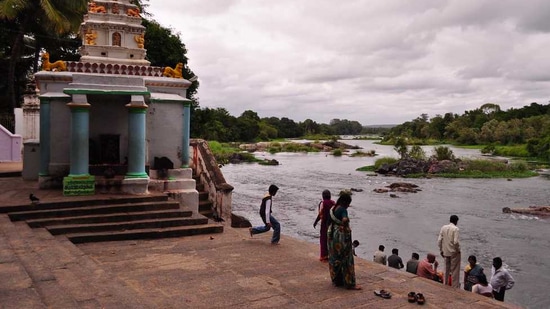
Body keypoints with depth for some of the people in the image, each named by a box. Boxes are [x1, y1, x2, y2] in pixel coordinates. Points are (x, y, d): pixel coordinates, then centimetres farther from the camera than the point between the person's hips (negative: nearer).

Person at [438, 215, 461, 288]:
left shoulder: (443, 227, 2)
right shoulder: (455, 228, -13)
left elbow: (439, 240, 1)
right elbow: (456, 242, -21)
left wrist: (441, 250, 11)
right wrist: (458, 249, -4)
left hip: (446, 252, 5)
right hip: (454, 252, -5)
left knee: (446, 270, 16)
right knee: (455, 271, 4)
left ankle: (445, 286, 22)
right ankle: (455, 287, 7)